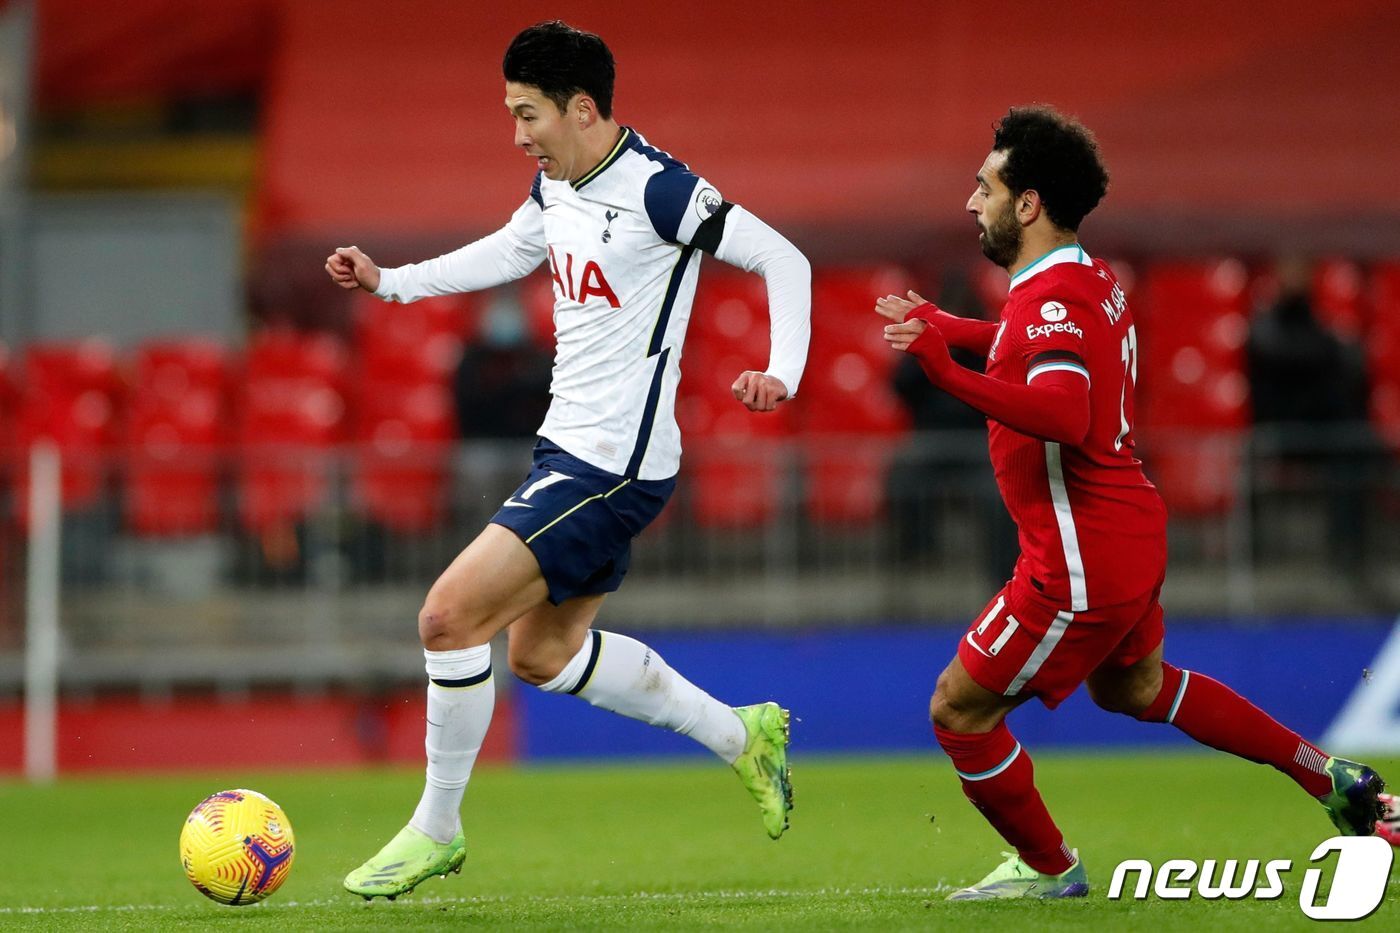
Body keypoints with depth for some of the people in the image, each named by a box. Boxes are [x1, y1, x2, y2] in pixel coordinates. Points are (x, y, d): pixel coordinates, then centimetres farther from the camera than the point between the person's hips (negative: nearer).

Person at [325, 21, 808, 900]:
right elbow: (512, 251, 28)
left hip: (613, 465, -10)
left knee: (450, 615, -15)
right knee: (543, 653, 20)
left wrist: (783, 374, -29)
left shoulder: (656, 190, -19)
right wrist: (389, 282, 23)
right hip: (570, 447, 10)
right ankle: (743, 734, 30)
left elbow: (783, 259, -16)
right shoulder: (556, 185, 7)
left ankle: (437, 827, 0)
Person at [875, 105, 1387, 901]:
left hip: (1082, 565, -10)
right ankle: (1325, 774, 34)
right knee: (1133, 686, 32)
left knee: (960, 710, 1)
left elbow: (1063, 414, -41)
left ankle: (1049, 869, 16)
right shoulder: (1091, 281, 7)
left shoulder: (1051, 300, -23)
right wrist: (948, 329, 27)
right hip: (1129, 533, 10)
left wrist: (947, 372, -48)